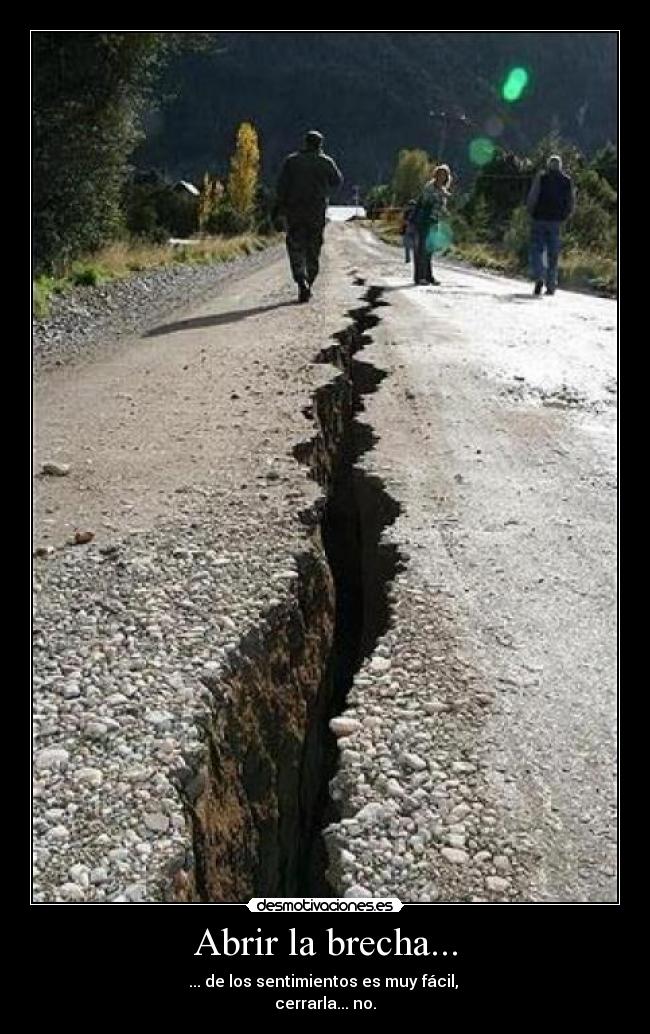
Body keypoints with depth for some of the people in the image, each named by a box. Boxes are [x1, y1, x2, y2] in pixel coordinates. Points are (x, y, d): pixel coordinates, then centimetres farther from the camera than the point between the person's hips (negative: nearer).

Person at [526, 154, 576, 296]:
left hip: (540, 219, -2)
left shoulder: (541, 177, -2)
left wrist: (531, 212, 8)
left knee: (536, 250, 3)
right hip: (556, 221, 3)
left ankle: (539, 277, -19)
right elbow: (571, 201, 5)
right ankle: (551, 285, 6)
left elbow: (532, 197, -8)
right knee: (553, 253, 7)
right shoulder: (567, 180, 6)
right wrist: (564, 216, 17)